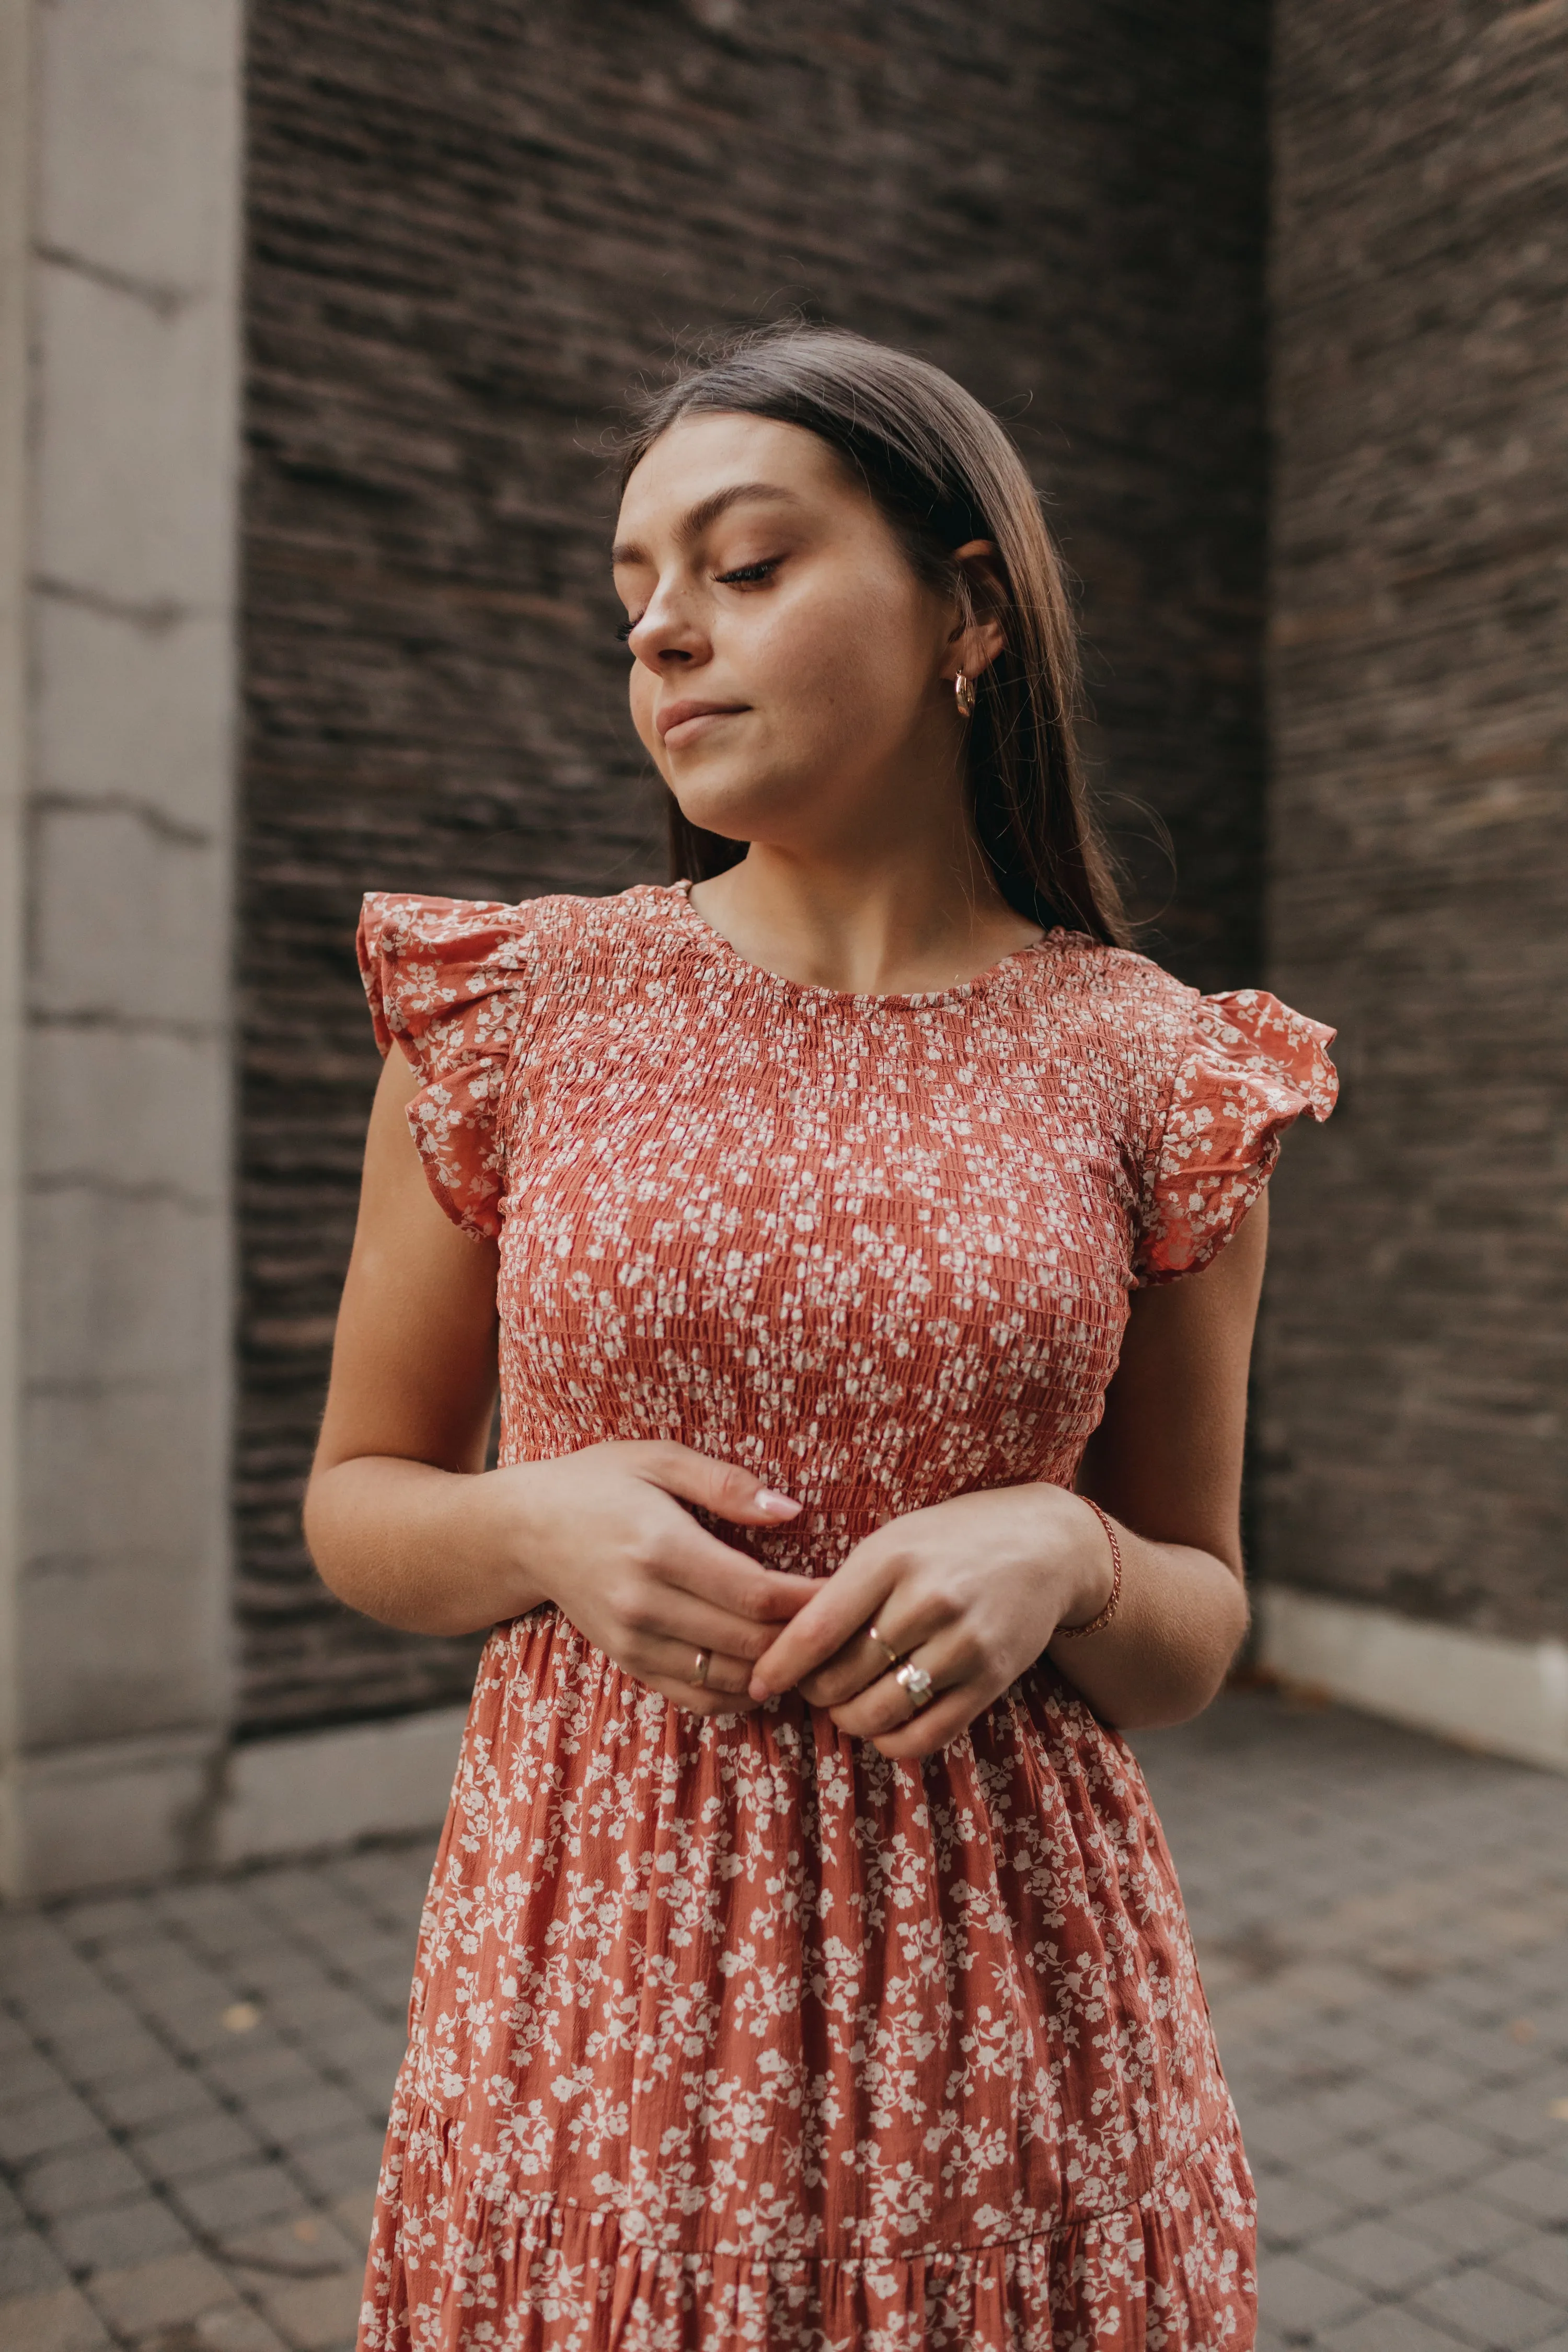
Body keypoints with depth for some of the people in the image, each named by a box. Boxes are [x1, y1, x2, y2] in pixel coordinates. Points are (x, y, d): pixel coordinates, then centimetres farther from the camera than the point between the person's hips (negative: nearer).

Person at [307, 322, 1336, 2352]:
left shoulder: (1162, 1080, -4)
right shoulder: (511, 1010, -3)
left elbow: (1191, 1641, 5)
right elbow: (357, 1502, 6)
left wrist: (1062, 1558, -17)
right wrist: (548, 1524, -15)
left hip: (1006, 1985, 0)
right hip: (596, 1966, 1)